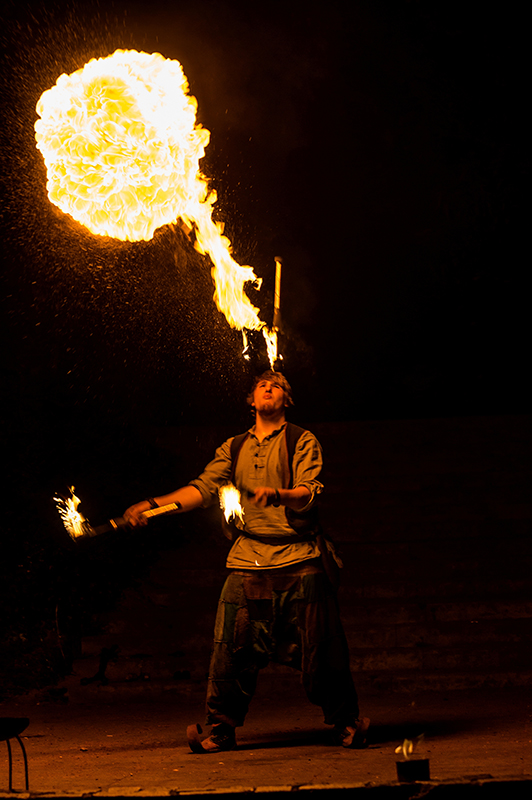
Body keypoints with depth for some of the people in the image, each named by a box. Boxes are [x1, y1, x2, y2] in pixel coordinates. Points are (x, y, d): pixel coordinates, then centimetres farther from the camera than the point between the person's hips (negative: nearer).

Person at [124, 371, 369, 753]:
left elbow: (310, 492, -8)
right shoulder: (234, 448, 17)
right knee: (233, 647, -2)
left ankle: (347, 722, 10)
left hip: (299, 560, -3)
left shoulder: (302, 442, 5)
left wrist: (277, 494, -29)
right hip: (249, 559, 3)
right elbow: (203, 487, 7)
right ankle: (222, 728, 8)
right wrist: (154, 504, -5)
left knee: (319, 646, -3)